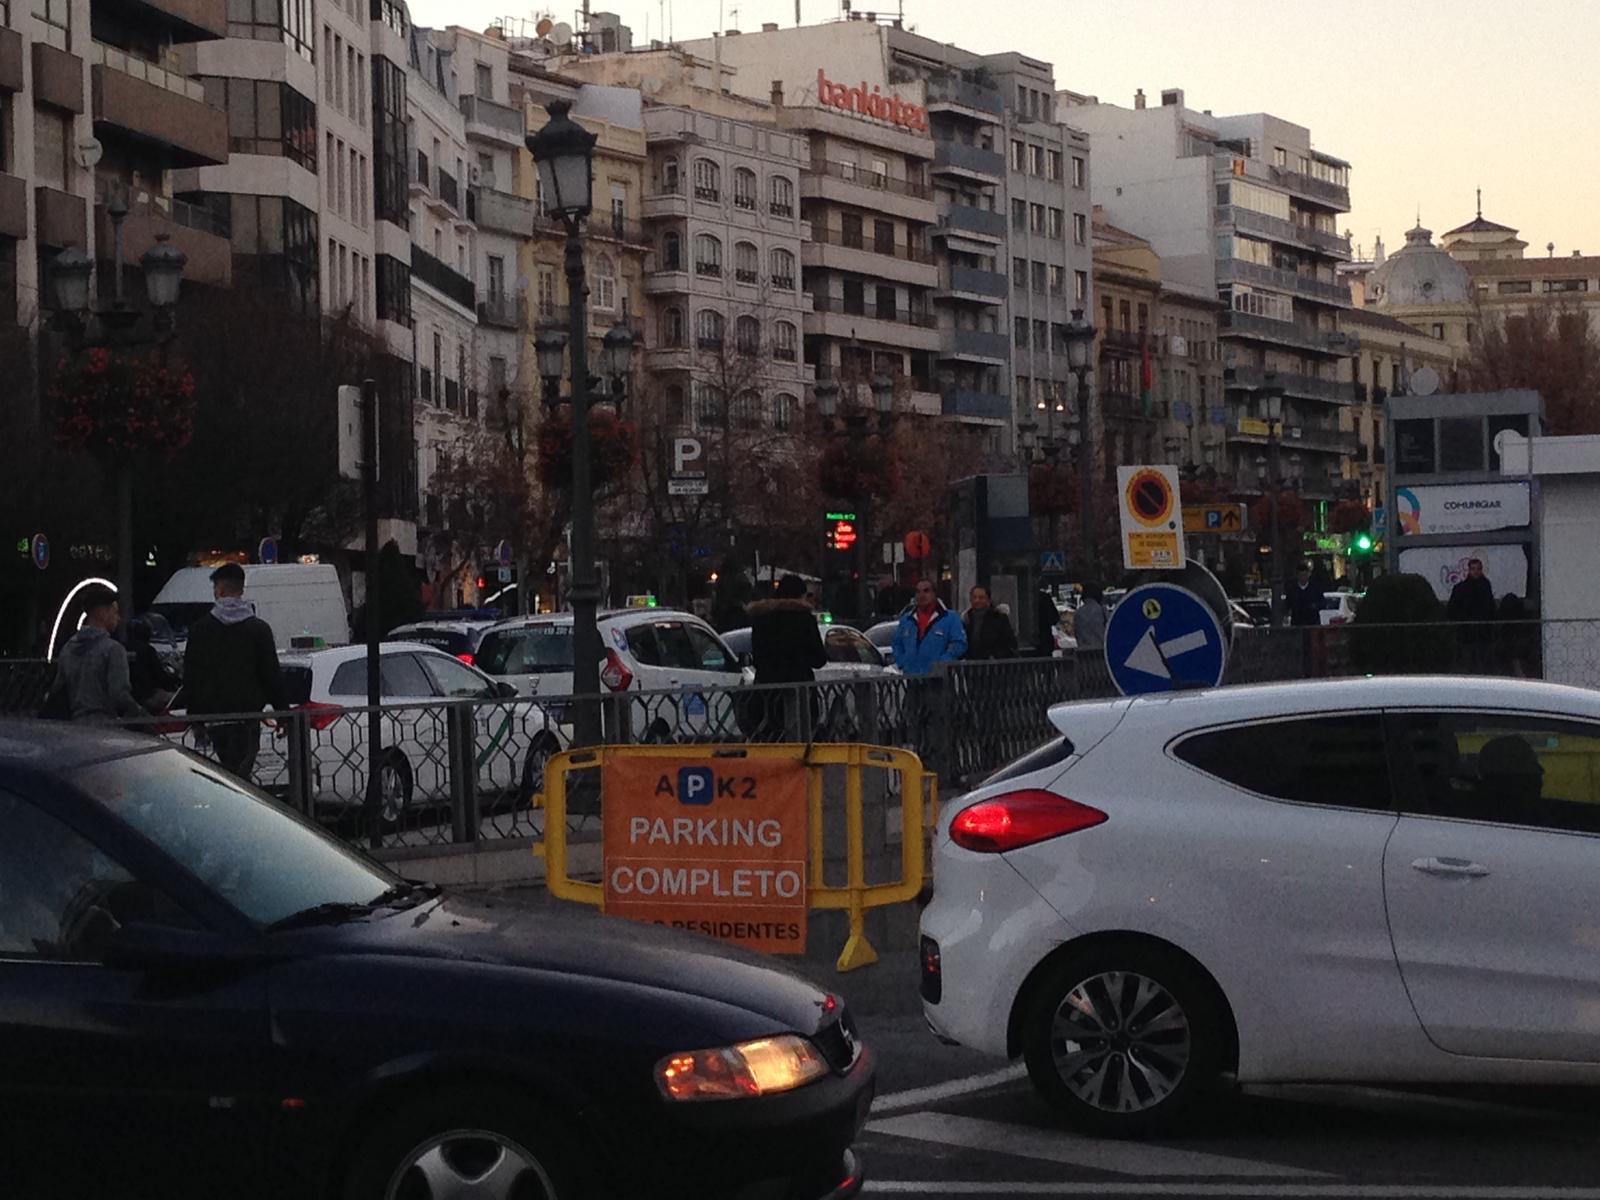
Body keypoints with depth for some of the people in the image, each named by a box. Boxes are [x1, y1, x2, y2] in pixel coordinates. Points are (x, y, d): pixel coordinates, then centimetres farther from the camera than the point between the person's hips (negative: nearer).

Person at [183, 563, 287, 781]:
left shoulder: (200, 628, 3)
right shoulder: (259, 628, -1)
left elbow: (191, 677, 5)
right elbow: (271, 675, -1)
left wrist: (194, 716, 13)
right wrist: (283, 713, 6)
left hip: (213, 714, 2)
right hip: (247, 713, -2)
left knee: (228, 769, 15)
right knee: (240, 771, -4)